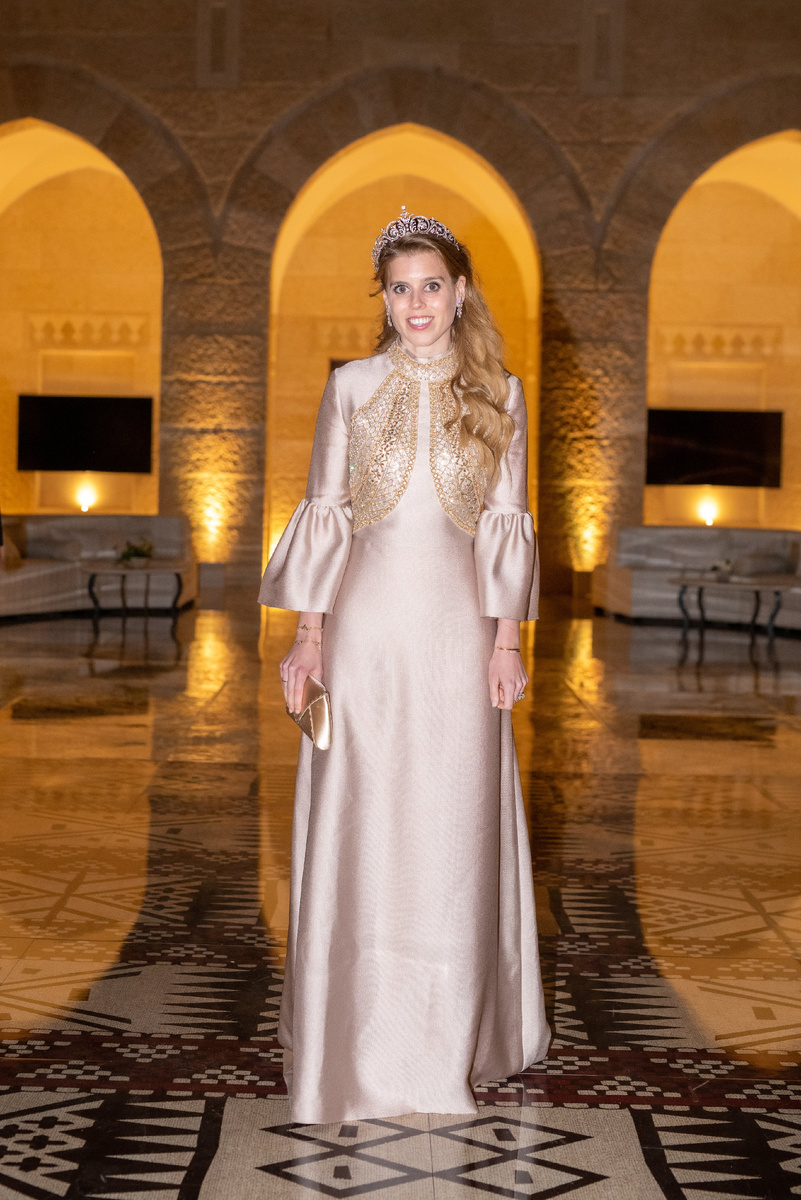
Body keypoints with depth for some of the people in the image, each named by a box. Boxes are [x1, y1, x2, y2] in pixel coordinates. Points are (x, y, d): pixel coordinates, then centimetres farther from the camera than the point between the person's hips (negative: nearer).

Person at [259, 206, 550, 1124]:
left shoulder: (498, 396, 5)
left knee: (453, 826, 5)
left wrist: (507, 639, 0)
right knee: (356, 825, 1)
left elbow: (505, 525, 5)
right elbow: (324, 515, 4)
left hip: (458, 625, 1)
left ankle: (446, 1040, 18)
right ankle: (359, 1044, 14)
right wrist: (309, 631, -2)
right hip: (366, 624, 0)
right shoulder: (350, 387, 3)